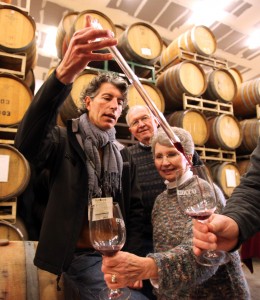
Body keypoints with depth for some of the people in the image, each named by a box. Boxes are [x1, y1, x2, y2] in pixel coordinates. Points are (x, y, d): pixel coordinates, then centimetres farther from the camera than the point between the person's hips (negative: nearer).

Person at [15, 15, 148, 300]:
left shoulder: (123, 156, 8)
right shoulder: (64, 140, -6)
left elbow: (134, 210, 8)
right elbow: (28, 142, -30)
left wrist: (132, 257, -5)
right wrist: (63, 74, -43)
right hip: (81, 256, -5)